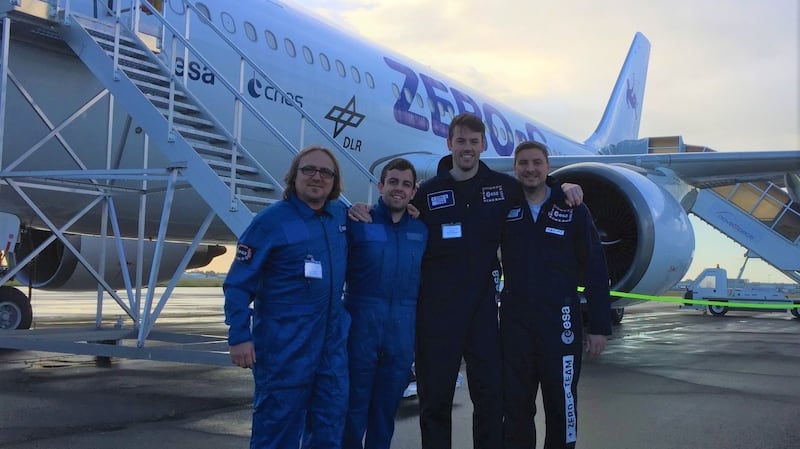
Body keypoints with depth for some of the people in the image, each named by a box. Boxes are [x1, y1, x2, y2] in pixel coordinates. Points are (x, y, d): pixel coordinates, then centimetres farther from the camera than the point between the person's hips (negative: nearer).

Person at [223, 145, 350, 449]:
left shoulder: (340, 215, 7)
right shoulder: (271, 221, -12)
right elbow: (238, 284, -13)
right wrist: (239, 337, -18)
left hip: (332, 339, 6)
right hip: (284, 341, -6)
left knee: (331, 423, 14)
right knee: (279, 421, 4)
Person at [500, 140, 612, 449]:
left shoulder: (573, 210, -1)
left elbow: (595, 271, -2)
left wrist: (599, 326, -4)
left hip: (560, 323, -2)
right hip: (514, 323, 2)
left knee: (562, 406, 8)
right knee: (515, 407, 10)